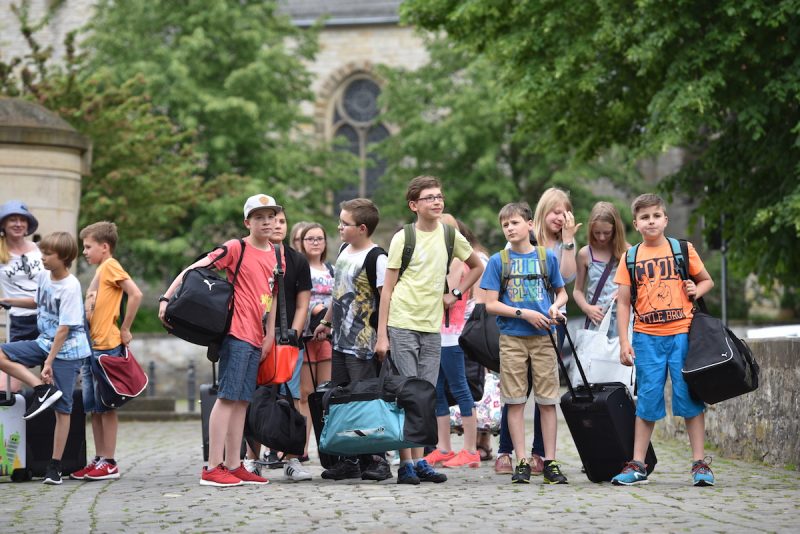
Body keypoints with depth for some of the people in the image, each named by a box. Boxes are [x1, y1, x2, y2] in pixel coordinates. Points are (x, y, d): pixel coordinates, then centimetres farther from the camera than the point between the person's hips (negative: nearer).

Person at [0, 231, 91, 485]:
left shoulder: (70, 287, -20)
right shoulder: (43, 276, 1)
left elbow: (64, 327, -21)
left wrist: (49, 361, -21)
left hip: (67, 350, -7)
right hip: (44, 342, 7)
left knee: (62, 408, -4)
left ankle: (55, 466, 2)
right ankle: (42, 389, -10)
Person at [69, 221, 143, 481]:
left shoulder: (110, 266, -9)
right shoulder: (99, 271, 18)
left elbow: (135, 295, -20)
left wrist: (125, 329, -16)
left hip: (107, 347, -9)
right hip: (92, 346, 9)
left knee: (105, 406, -4)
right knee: (93, 407, 10)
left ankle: (109, 463, 1)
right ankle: (99, 460, 16)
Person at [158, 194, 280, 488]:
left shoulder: (275, 256, 14)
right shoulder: (237, 248, -5)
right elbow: (194, 269, -9)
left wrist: (270, 335, 17)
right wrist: (166, 298, -17)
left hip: (256, 338, 7)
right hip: (236, 332, -7)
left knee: (242, 400, 8)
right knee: (228, 396, -9)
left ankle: (233, 465, 12)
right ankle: (212, 468, -8)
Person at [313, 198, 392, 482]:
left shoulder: (376, 258, -14)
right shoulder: (345, 251, 12)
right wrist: (326, 322, 30)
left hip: (364, 346, -9)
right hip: (341, 341, 9)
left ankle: (376, 459, 3)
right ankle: (349, 460, 17)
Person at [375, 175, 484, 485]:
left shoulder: (449, 235, 7)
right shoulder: (403, 238, -3)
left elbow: (477, 267, 24)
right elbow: (387, 289, -2)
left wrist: (455, 294, 8)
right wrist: (382, 334, -8)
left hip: (432, 327, 4)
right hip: (402, 325, -4)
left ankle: (419, 461, 11)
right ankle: (406, 463, -3)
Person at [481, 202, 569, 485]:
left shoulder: (547, 257, 6)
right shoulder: (498, 261, 2)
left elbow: (562, 292, 16)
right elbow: (491, 304, -1)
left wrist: (555, 306, -6)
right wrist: (524, 313, -11)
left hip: (543, 337, 1)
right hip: (512, 339, -1)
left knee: (548, 401, 1)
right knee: (515, 401, 1)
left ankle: (550, 462, 6)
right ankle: (521, 462, 6)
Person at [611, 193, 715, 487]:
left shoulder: (683, 250, 5)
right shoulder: (630, 258, 7)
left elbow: (707, 281, 17)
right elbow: (623, 303, 7)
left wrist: (695, 291, -6)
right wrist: (624, 342, 0)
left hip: (682, 333, -1)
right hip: (646, 338, 1)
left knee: (690, 397, -1)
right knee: (647, 400, 4)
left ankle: (700, 464, 5)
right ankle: (637, 465, 9)